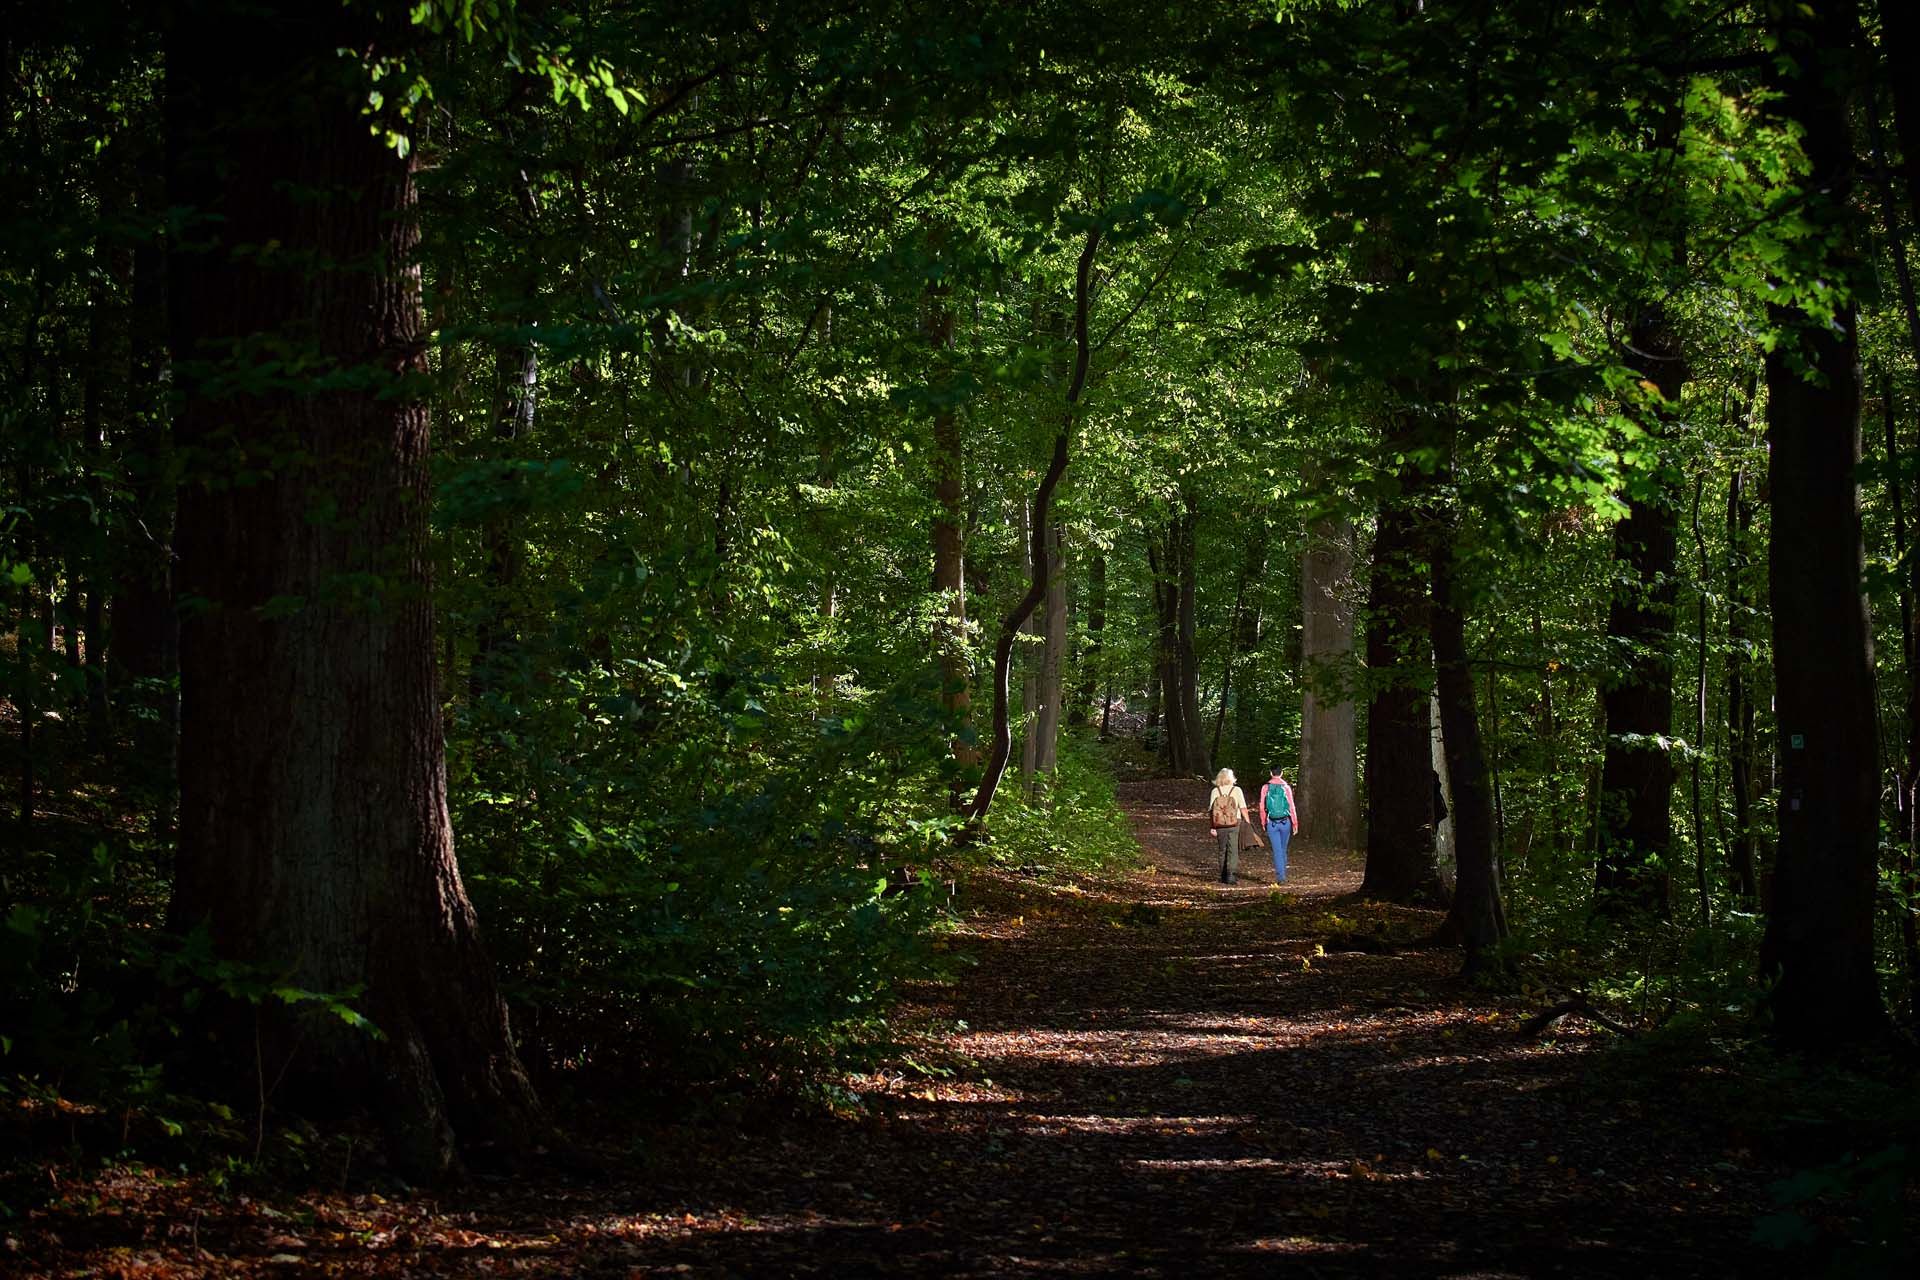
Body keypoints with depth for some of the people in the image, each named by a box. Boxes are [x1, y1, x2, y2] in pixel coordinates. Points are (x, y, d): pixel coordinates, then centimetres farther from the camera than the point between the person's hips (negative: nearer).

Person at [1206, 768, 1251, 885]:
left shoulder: (1215, 791, 0)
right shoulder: (1237, 790, -4)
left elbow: (1211, 811, -2)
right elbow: (1243, 809, -6)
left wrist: (1211, 827, 2)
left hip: (1220, 826, 2)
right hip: (1235, 825, -2)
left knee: (1222, 850, 14)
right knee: (1233, 850, -2)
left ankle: (1223, 876, 19)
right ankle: (1231, 874, -15)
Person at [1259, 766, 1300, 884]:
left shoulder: (1265, 788, -4)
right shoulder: (1286, 787, -6)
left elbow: (1262, 807, 0)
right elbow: (1292, 807, -5)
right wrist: (1295, 823, 1)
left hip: (1272, 823, -1)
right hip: (1285, 822, 1)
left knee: (1277, 851, 0)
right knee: (1283, 850, 15)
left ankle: (1280, 877, -7)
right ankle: (1283, 874, 24)